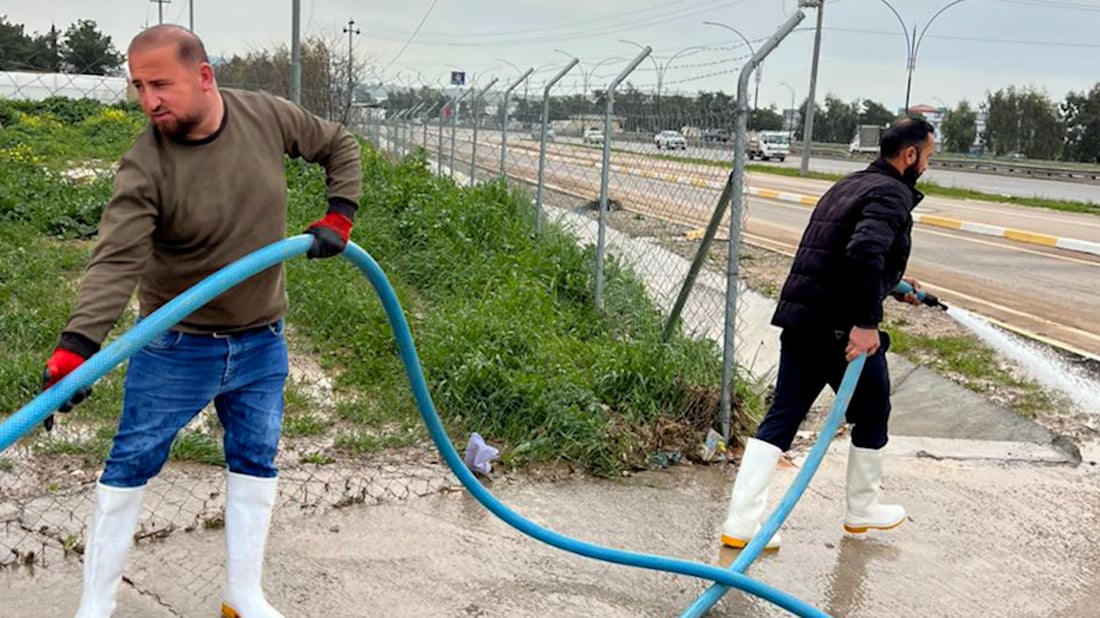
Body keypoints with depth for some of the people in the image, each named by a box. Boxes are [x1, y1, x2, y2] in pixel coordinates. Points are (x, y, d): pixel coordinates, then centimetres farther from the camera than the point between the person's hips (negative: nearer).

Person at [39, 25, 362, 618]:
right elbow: (115, 261, -30)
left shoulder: (269, 117, -11)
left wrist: (338, 217, -4)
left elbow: (339, 146, 6)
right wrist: (75, 346, -43)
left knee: (255, 463, 12)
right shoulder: (143, 168, -21)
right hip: (175, 347, -3)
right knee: (129, 466, 4)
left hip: (261, 344, 3)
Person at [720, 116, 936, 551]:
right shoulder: (892, 194, -9)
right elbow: (866, 251, -27)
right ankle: (861, 512, 32)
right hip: (841, 328, -8)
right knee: (872, 415, 15)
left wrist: (892, 284, 30)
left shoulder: (847, 186, 20)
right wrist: (865, 323, -28)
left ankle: (741, 523, 0)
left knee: (781, 418, 6)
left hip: (799, 320, 8)